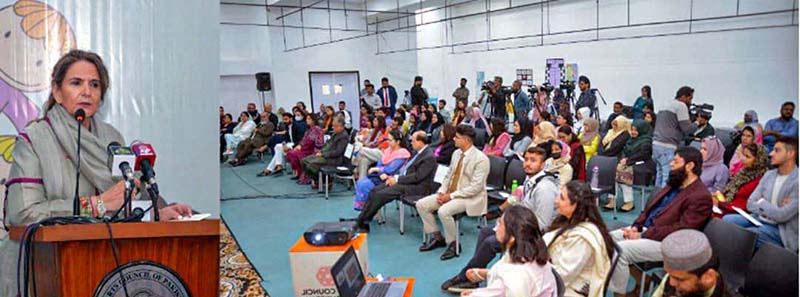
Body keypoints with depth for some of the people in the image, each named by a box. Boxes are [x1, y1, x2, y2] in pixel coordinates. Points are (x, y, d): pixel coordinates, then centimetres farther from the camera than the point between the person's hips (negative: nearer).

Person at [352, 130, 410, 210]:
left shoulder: (402, 154, -13)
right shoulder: (388, 150, 11)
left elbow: (391, 169, -20)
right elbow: (379, 164, 10)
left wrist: (376, 169, -9)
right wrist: (381, 172, -11)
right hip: (381, 175, 8)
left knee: (365, 185, -22)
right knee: (360, 182, -13)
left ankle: (362, 206, -5)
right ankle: (358, 205, -15)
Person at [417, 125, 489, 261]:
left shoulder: (481, 159, -17)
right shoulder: (456, 153, 8)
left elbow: (475, 187, -21)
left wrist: (451, 195, -21)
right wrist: (442, 192, -2)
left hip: (470, 198, -8)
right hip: (449, 194, 8)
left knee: (444, 211, -33)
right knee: (421, 204, -4)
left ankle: (452, 244, -10)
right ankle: (437, 238, 10)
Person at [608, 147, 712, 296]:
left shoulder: (701, 197, -17)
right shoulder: (674, 184, 13)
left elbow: (680, 230, -23)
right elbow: (651, 207, 19)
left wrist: (642, 236, -21)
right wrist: (636, 226, 1)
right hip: (646, 229, 10)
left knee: (620, 250, -26)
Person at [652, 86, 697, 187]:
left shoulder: (667, 105, 22)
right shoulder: (681, 106, -5)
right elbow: (687, 128, -9)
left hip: (656, 144, 9)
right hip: (667, 147, -9)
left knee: (660, 175, 11)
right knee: (669, 178, -10)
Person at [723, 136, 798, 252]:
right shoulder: (769, 175, 8)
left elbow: (782, 216, -22)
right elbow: (750, 204, 4)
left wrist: (761, 202, -6)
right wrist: (770, 209, -14)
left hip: (779, 230, -7)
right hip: (758, 219, 7)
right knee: (727, 220, -15)